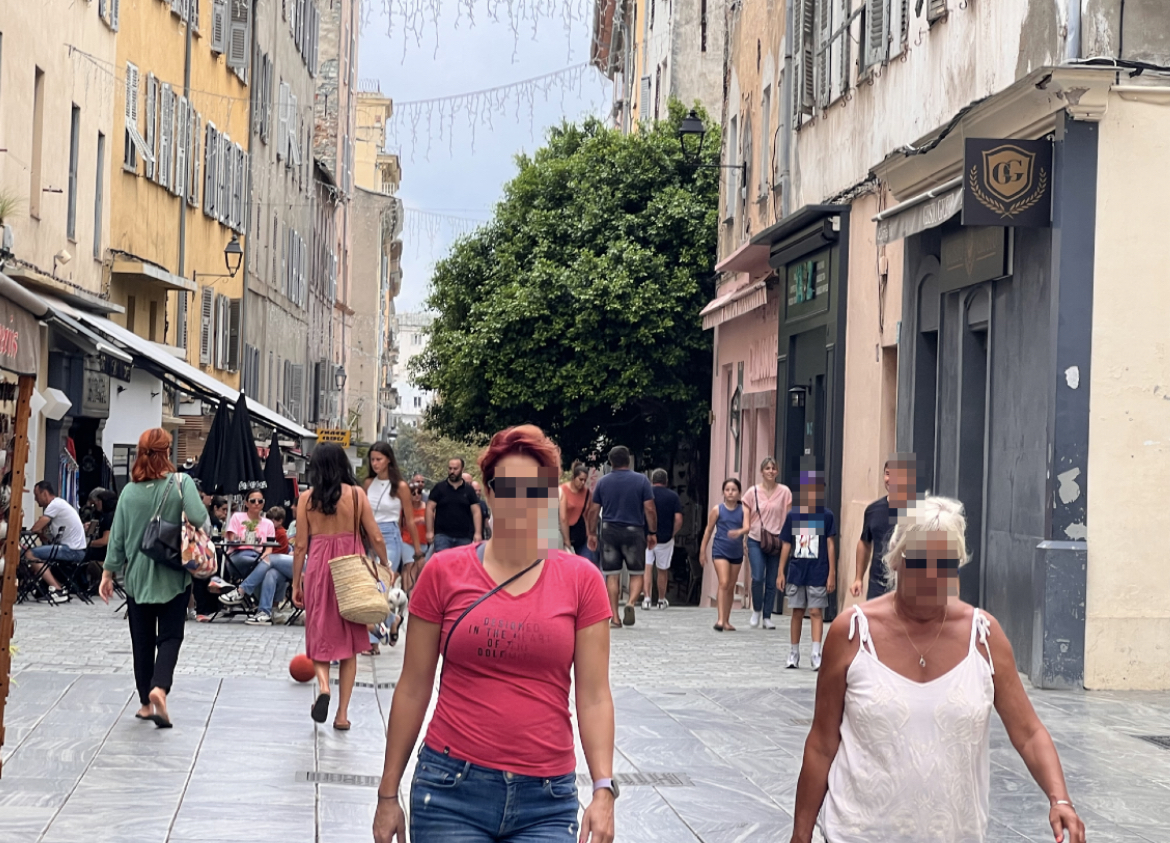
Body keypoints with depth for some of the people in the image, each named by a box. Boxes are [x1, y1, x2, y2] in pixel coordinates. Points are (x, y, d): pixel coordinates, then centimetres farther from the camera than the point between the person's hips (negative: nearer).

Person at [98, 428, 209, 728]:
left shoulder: (130, 491, -2)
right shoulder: (181, 483, -11)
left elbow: (117, 537, 2)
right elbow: (199, 518, -22)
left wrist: (108, 573, 12)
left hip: (137, 576, 3)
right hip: (174, 577, -2)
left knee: (142, 640, 12)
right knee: (170, 636, 2)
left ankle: (146, 704, 17)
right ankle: (159, 688, -22)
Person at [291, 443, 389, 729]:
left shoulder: (306, 498, -1)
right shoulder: (356, 494, -2)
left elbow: (301, 545, 0)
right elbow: (376, 538, -1)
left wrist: (296, 583, 7)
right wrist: (385, 565, 15)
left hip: (318, 568, 0)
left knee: (320, 634, 13)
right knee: (349, 642, 9)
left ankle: (323, 685, -15)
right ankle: (342, 713, 9)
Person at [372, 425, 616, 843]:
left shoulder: (581, 580, 2)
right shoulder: (444, 572, 1)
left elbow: (594, 697, 1)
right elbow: (413, 689, 5)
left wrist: (604, 789, -10)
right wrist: (388, 794, 7)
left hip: (546, 801, 0)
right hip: (452, 792, 0)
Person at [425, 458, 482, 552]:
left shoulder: (469, 490, 7)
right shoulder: (439, 488, 4)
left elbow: (476, 512, 5)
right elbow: (430, 509, 2)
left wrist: (477, 533, -7)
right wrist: (430, 532, -7)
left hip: (464, 537, 2)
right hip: (442, 535, -2)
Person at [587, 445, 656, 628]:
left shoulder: (603, 482, 4)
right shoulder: (641, 480, -2)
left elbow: (593, 511, 5)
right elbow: (649, 509, -5)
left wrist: (592, 533, 14)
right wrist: (652, 533, 3)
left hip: (609, 531, 1)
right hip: (634, 531, -1)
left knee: (612, 575, 6)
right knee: (637, 573, 10)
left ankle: (614, 618, 3)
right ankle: (631, 603, -17)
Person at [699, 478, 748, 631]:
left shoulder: (743, 510, 0)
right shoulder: (717, 510, -2)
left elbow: (747, 527, -14)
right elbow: (708, 530, 5)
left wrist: (739, 532, -37)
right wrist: (702, 551, 6)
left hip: (736, 551, 3)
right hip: (720, 550, -3)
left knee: (731, 587, 11)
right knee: (723, 583, -16)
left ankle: (726, 621, 20)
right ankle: (720, 619, -20)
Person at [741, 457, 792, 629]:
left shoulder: (784, 492, 1)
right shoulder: (752, 492, 1)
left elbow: (789, 518, 5)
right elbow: (745, 519, 2)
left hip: (776, 542, 1)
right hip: (755, 540, -1)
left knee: (772, 581, 4)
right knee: (758, 578, -13)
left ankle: (767, 617, 15)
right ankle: (756, 610, 11)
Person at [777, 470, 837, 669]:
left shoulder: (827, 516, -2)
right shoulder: (793, 515, 4)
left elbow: (831, 545, -2)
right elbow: (786, 545, 8)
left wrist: (832, 574, -5)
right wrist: (781, 573, 6)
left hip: (818, 573, -3)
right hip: (796, 572, 3)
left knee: (816, 612, -5)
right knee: (797, 612, 10)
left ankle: (816, 655, -6)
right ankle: (793, 654, 19)